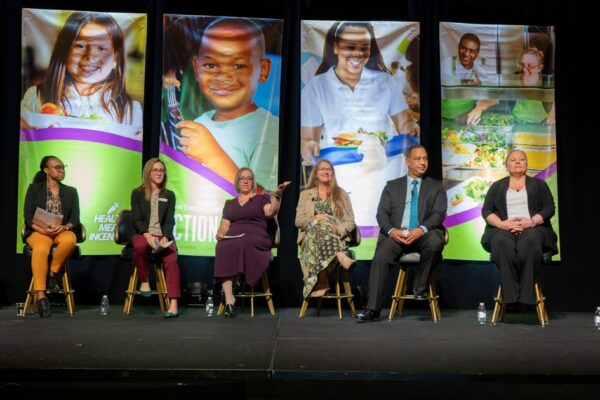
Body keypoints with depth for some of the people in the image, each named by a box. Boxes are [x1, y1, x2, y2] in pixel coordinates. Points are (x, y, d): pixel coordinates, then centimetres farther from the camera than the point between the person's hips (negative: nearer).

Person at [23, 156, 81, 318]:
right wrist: (42, 229, -18)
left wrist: (64, 227, -16)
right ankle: (41, 296, -39)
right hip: (39, 231, -2)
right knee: (41, 249, -38)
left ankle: (53, 273, -15)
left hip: (63, 231, 2)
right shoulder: (34, 189, 11)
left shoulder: (71, 192, 16)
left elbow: (75, 218, 7)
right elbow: (28, 216, 2)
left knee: (70, 240, -37)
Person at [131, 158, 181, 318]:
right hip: (142, 234, -1)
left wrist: (165, 237, -14)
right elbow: (136, 219, 1)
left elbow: (170, 220, 6)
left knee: (172, 259, -29)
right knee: (140, 246, -38)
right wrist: (147, 234, -18)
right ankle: (144, 281, -14)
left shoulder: (169, 195, 14)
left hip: (163, 236, 1)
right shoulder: (137, 193, 10)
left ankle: (173, 304, -34)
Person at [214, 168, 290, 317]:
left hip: (257, 238, -2)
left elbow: (270, 213, -5)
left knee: (243, 244, -38)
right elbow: (224, 225, 18)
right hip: (232, 238, 2)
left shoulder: (262, 198, 16)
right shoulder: (230, 203, 26)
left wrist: (277, 195, -20)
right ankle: (229, 301, -40)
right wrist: (220, 233, -4)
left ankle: (230, 301, -28)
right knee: (222, 248, -34)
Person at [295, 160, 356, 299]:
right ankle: (341, 257, -57)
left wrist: (339, 229, -14)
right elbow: (298, 221, 9)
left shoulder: (341, 194, 17)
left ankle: (320, 283, -46)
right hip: (312, 236, 0)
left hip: (337, 237, 0)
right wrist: (314, 218, -12)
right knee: (320, 225, -36)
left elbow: (350, 222, 9)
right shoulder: (305, 194, 19)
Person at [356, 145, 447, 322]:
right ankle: (372, 309, -24)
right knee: (380, 258, -28)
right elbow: (382, 213, 7)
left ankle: (420, 287, -14)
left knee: (435, 240, -35)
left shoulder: (437, 187, 15)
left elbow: (439, 214, 1)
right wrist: (392, 231, -15)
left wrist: (421, 230, -19)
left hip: (423, 235, 0)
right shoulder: (392, 186, 17)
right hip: (396, 234, 1)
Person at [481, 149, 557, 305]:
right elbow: (486, 211, 10)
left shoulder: (538, 184, 21)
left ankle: (526, 295, -36)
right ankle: (510, 295, -39)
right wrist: (502, 224, -11)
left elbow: (549, 208, 8)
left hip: (532, 228, 0)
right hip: (503, 229, 1)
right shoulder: (497, 186, 22)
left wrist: (532, 221, -12)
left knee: (530, 241, -38)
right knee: (502, 242, -37)